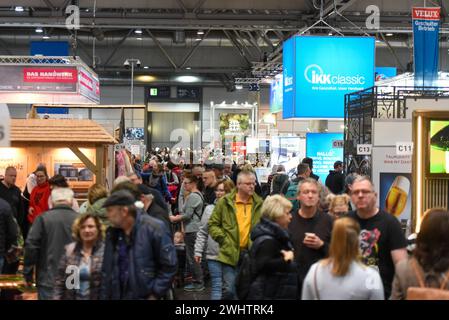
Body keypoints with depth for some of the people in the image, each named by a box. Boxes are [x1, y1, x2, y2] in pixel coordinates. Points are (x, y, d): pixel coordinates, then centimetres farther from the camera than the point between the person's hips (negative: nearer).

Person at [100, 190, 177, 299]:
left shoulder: (154, 228, -12)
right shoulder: (111, 234, 7)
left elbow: (169, 266, -12)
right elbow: (106, 271, 14)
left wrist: (155, 294, -13)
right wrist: (104, 297, 9)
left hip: (145, 296, -6)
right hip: (117, 296, 6)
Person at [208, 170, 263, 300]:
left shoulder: (259, 204, 4)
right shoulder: (225, 202, -3)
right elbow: (212, 224, 2)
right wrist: (223, 239, -7)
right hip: (230, 253, -3)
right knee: (230, 289, -6)